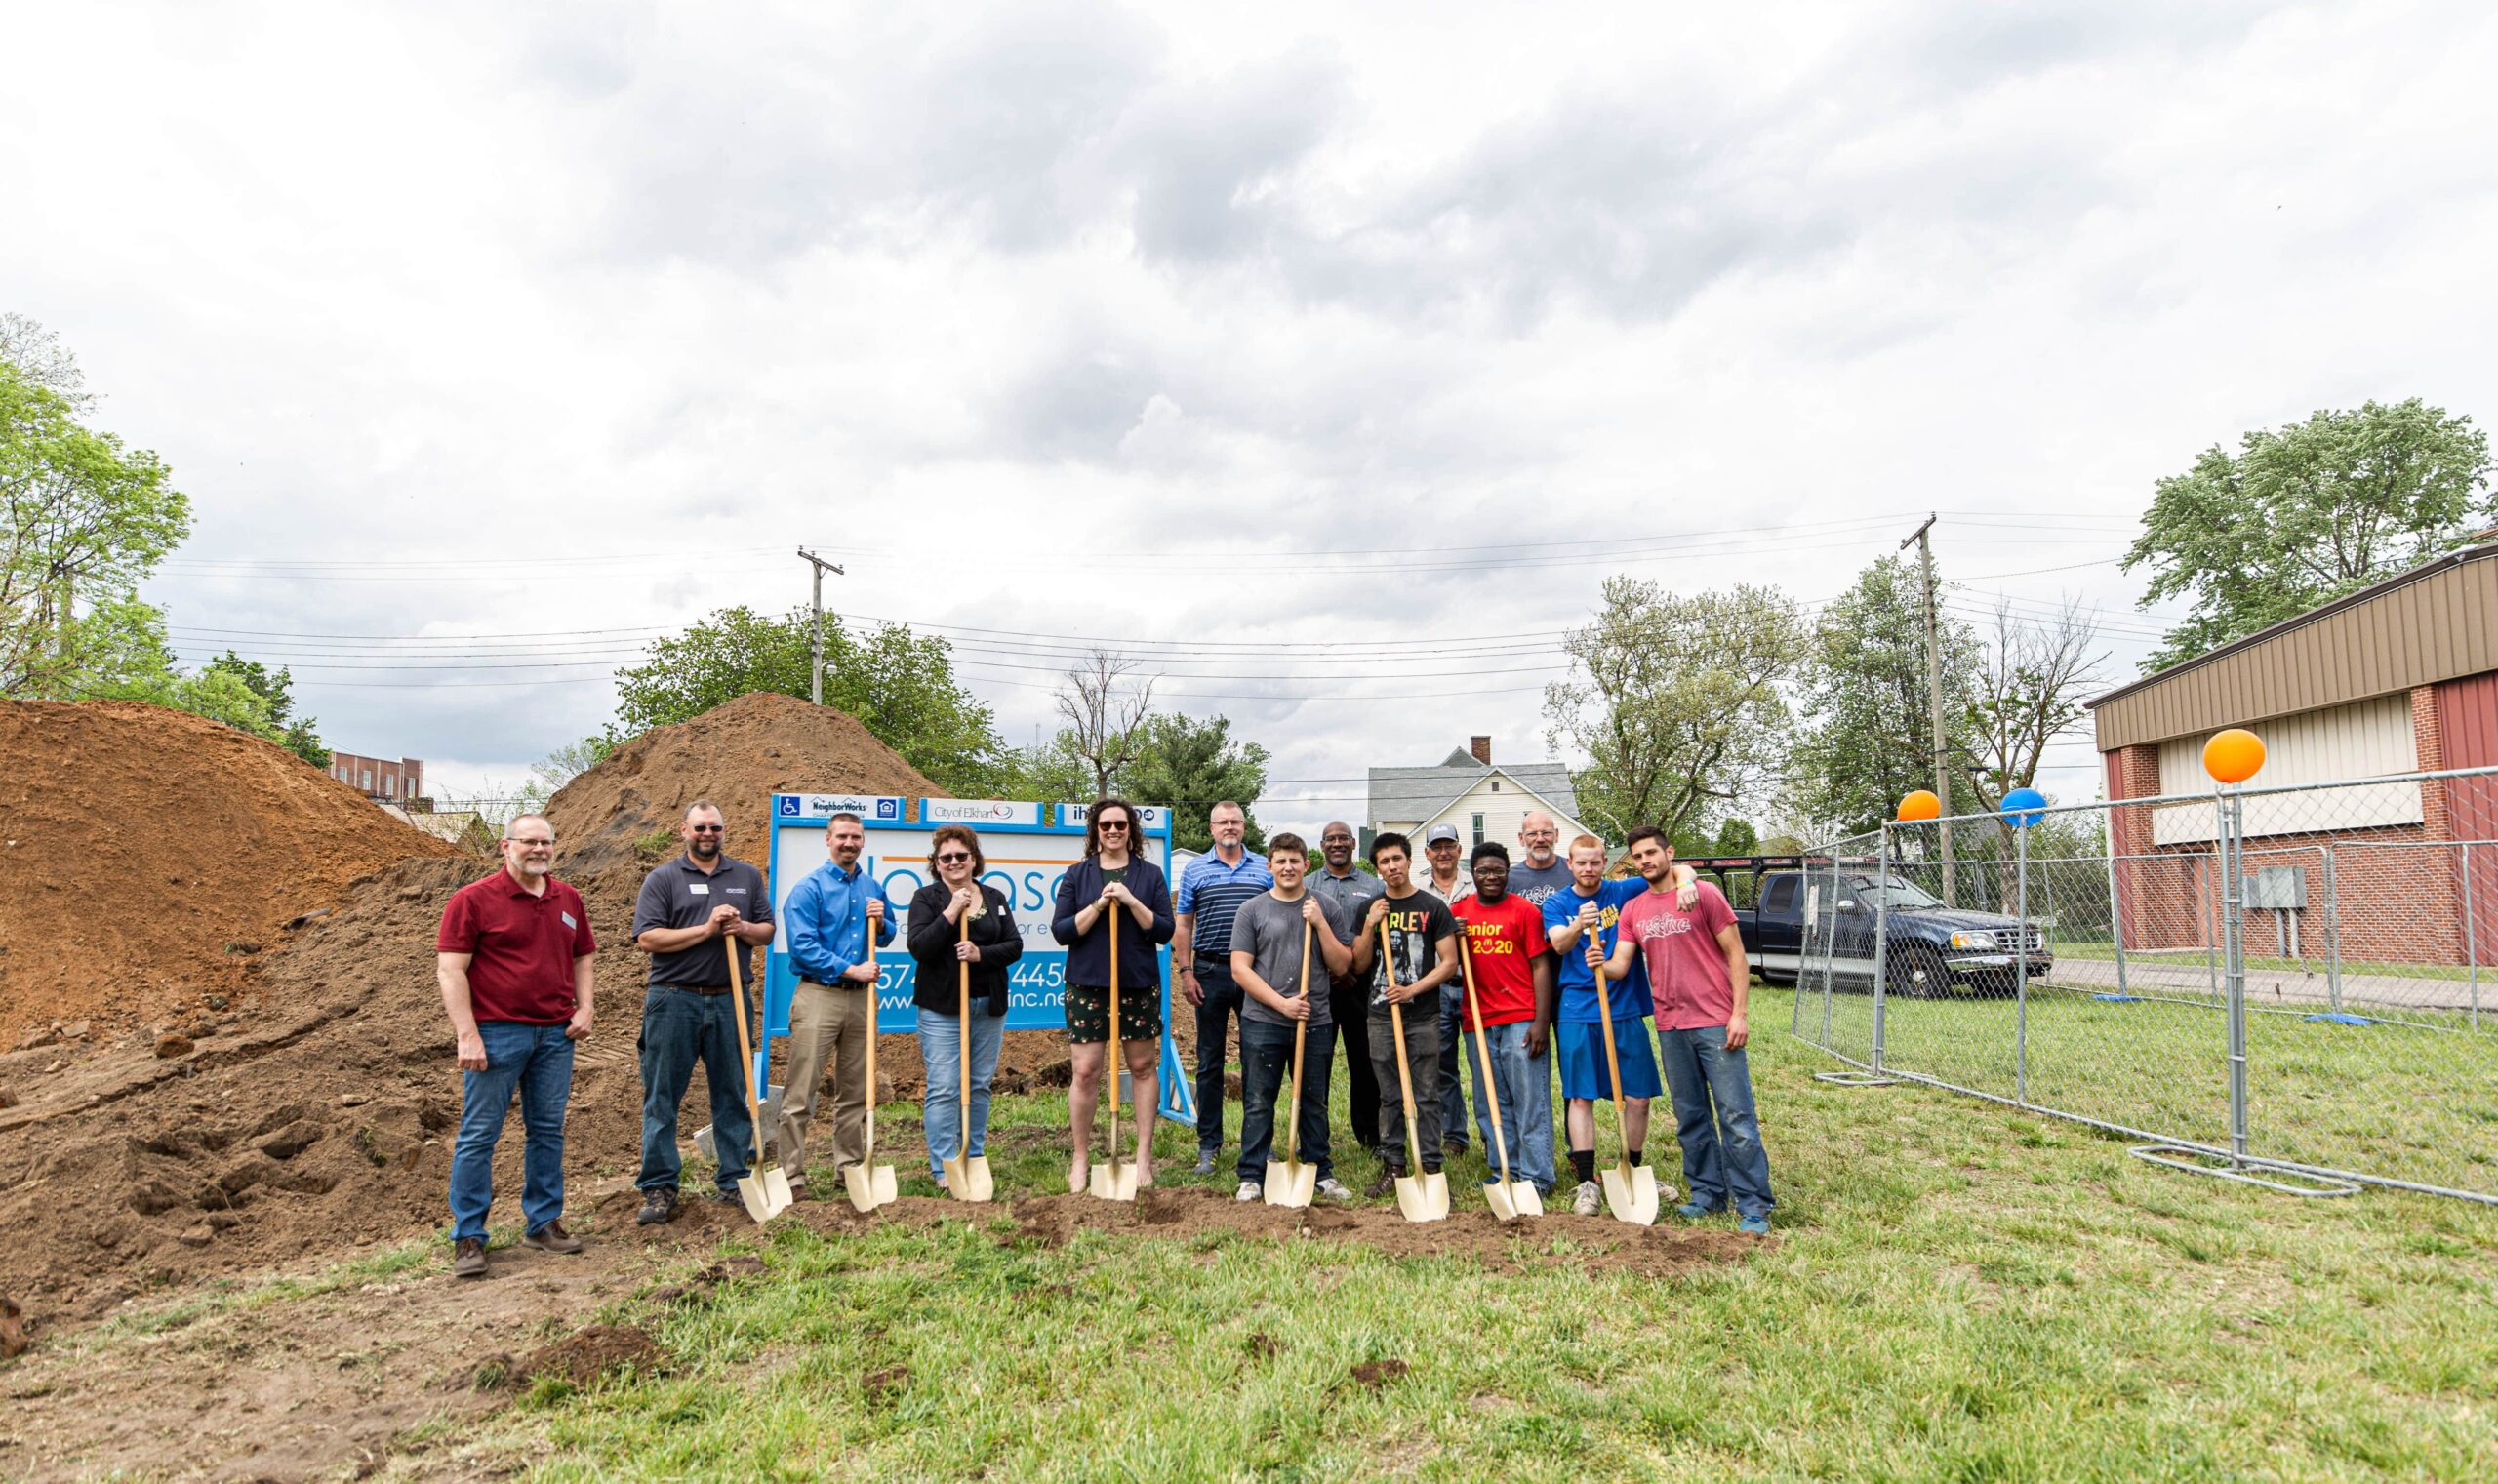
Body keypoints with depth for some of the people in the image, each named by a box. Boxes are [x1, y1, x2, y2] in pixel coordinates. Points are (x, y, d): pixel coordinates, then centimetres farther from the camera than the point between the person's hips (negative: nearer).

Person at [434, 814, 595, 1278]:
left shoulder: (568, 900, 10)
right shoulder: (473, 899, -5)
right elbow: (450, 969, -8)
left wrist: (585, 1008, 6)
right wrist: (467, 1035, -15)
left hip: (555, 1035, 5)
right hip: (496, 1034, -5)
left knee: (547, 1131, 11)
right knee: (479, 1135, 2)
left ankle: (543, 1223, 22)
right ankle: (468, 1237, 12)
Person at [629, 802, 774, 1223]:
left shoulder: (748, 876, 12)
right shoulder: (662, 879, 2)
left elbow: (767, 930, 13)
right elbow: (647, 938, -8)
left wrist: (744, 928, -9)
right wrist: (707, 928, -15)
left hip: (730, 1001, 3)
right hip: (674, 1002, -2)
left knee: (733, 1094, 8)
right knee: (661, 1097, 3)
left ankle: (734, 1180, 18)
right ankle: (659, 1188, 13)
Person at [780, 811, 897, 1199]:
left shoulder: (873, 887, 11)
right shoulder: (809, 887, -6)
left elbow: (887, 938, 20)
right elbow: (802, 946, -13)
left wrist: (880, 922, -2)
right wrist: (850, 969, -15)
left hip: (861, 997, 6)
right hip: (818, 995, -5)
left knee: (855, 1090, 12)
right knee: (802, 1091, -5)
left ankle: (850, 1166, 23)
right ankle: (792, 1175, 2)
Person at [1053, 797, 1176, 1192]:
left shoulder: (1150, 875, 5)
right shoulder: (1077, 875, 5)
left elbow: (1165, 930, -2)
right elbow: (1061, 931, -2)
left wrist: (1131, 902, -14)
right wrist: (1098, 905, -14)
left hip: (1139, 985, 1)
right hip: (1087, 986, -1)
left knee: (1144, 1067, 8)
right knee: (1084, 1072, -1)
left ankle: (1144, 1155, 20)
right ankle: (1080, 1158, 14)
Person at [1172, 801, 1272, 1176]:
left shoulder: (1266, 868, 6)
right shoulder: (1195, 870, 5)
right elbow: (1184, 925, 6)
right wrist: (1185, 971, -2)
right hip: (1210, 972, 0)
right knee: (1209, 1061, 5)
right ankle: (1208, 1144, 14)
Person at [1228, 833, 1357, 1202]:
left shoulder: (1326, 909, 7)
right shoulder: (1252, 910, 1)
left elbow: (1341, 966, 3)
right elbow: (1240, 968, -4)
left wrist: (1320, 924, -9)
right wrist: (1281, 1003, -12)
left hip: (1316, 1022, 2)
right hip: (1262, 1023, -1)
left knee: (1314, 1103, 12)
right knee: (1258, 1104, 4)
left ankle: (1321, 1173, 24)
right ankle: (1252, 1177, 14)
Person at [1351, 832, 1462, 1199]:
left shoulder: (1432, 907, -1)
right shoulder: (1370, 908, 8)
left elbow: (1449, 962, -4)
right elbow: (1359, 965, 6)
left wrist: (1412, 990, -14)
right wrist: (1370, 925, -7)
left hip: (1422, 1015, -3)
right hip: (1381, 1014, 3)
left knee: (1425, 1095, 1)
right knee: (1389, 1096, 9)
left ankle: (1431, 1166, 8)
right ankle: (1392, 1166, 17)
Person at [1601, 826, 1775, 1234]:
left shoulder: (1704, 894, -3)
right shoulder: (1632, 910, 9)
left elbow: (1736, 956, -4)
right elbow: (1619, 966, 3)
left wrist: (1739, 1014, -11)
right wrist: (1600, 965, -20)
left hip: (1714, 1023, -5)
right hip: (1670, 1027, 5)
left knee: (1736, 1115, -4)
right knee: (1690, 1116, 12)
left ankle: (1753, 1205, 3)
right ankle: (1707, 1192, 24)